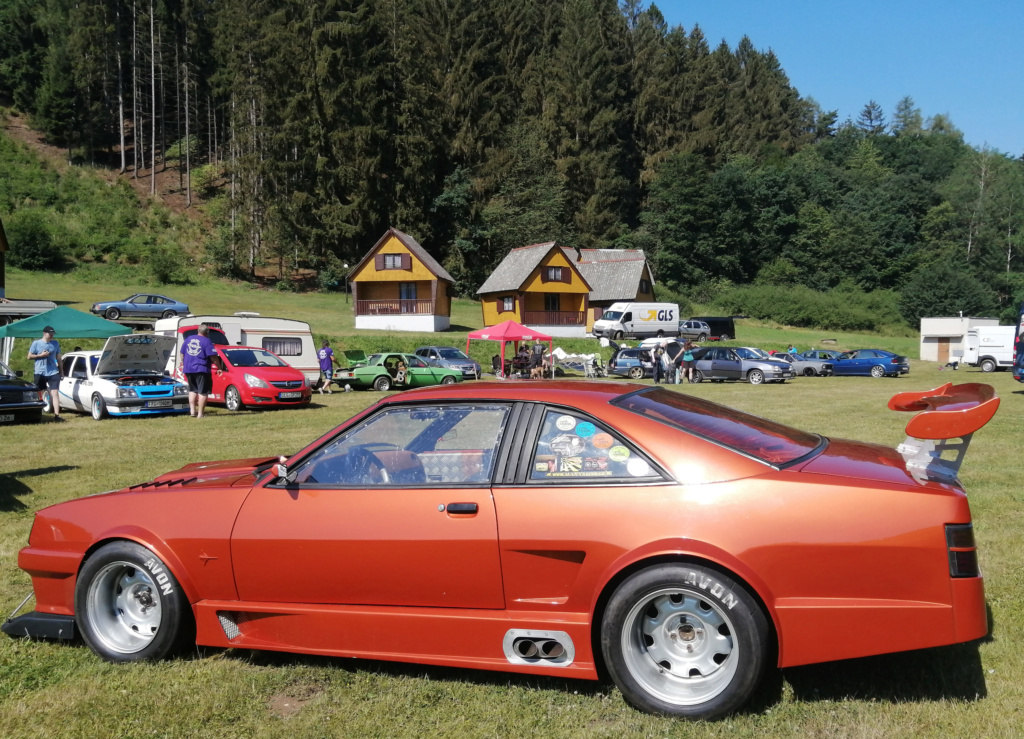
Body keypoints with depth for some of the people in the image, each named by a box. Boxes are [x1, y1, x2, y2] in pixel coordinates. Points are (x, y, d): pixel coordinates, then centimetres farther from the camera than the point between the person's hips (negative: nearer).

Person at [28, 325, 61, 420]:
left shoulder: (55, 343, 9)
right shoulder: (36, 343, 1)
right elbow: (29, 356, 2)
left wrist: (61, 371, 13)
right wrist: (41, 355, -12)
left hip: (53, 373, 1)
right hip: (40, 373, -1)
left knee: (55, 393, -9)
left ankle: (56, 415, -15)